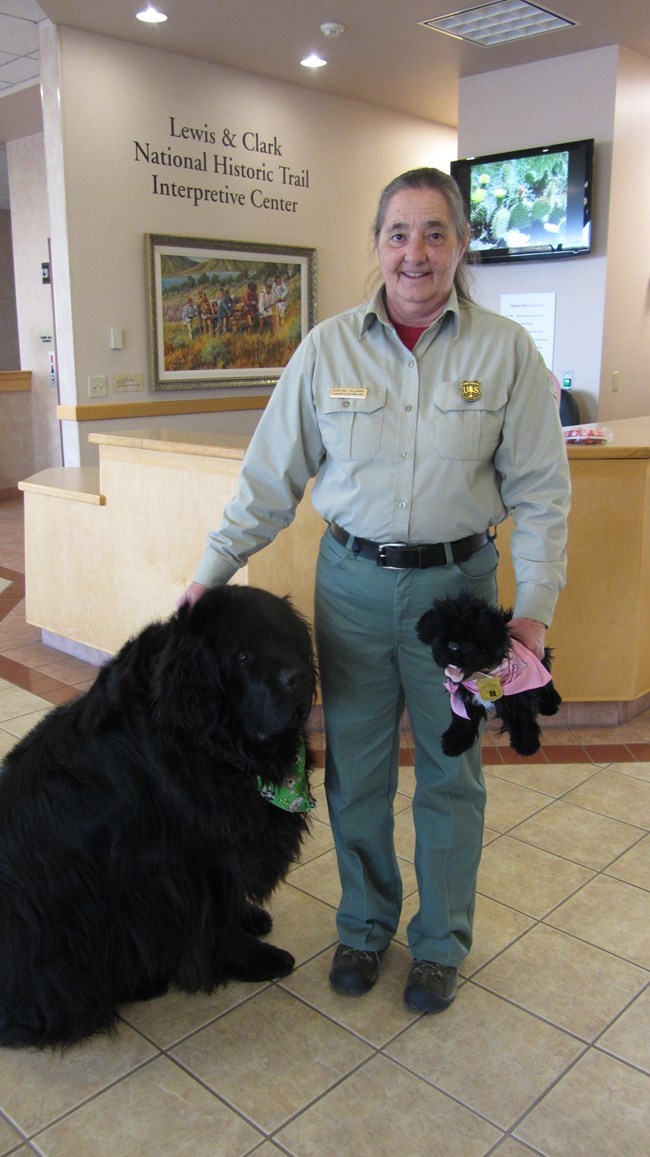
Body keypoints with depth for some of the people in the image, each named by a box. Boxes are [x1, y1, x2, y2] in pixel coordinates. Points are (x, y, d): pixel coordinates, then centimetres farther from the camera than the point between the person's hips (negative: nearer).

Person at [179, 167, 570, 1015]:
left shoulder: (507, 350, -4)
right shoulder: (328, 347, -1)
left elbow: (539, 491, -3)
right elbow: (272, 474, 2)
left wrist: (535, 608, -10)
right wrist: (214, 569, 0)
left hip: (456, 582, -1)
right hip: (352, 580, 1)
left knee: (450, 772, 12)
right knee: (355, 766, 12)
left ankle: (440, 943, 35)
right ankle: (365, 925, 37)